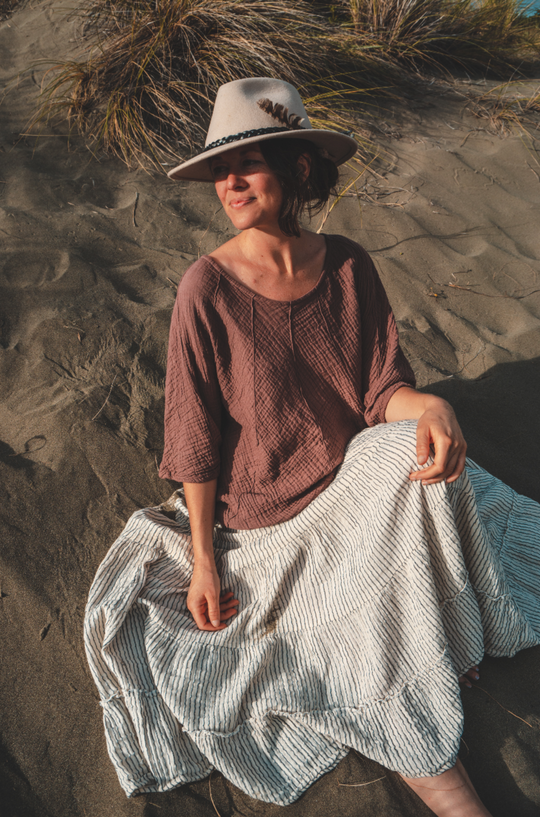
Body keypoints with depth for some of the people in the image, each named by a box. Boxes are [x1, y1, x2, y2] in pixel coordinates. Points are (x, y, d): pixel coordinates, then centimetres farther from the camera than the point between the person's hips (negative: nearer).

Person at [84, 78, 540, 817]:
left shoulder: (348, 266, -7)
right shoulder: (208, 289, -18)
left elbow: (382, 389, -6)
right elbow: (197, 441, -13)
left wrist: (430, 409, -30)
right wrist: (204, 559, -11)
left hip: (357, 478, 3)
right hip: (266, 511, -3)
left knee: (419, 448, -27)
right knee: (374, 648, -12)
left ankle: (449, 652, -7)